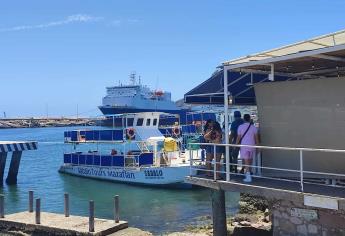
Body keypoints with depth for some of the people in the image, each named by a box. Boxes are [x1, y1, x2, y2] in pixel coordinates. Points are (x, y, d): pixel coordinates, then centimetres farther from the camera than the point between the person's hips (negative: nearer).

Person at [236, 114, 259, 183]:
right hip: (252, 145, 3)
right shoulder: (253, 127, 1)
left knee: (246, 161, -4)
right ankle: (248, 173, 31)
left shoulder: (240, 127, -5)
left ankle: (248, 177, -11)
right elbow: (256, 138, 3)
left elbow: (239, 137, -3)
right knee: (250, 160, 17)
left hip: (244, 145, -3)